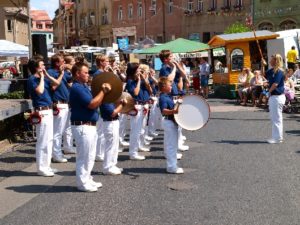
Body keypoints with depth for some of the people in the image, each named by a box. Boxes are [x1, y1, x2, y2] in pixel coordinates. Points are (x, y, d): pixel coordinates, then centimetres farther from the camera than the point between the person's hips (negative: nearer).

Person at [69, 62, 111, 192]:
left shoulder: (83, 87, 15)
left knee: (90, 156, 17)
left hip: (90, 126, 10)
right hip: (82, 127, -10)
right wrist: (103, 91, -13)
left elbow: (95, 103, 15)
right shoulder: (77, 88, -17)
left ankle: (87, 180, 27)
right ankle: (82, 183, 7)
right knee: (84, 156, -2)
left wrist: (103, 91, 4)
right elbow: (92, 104, -23)